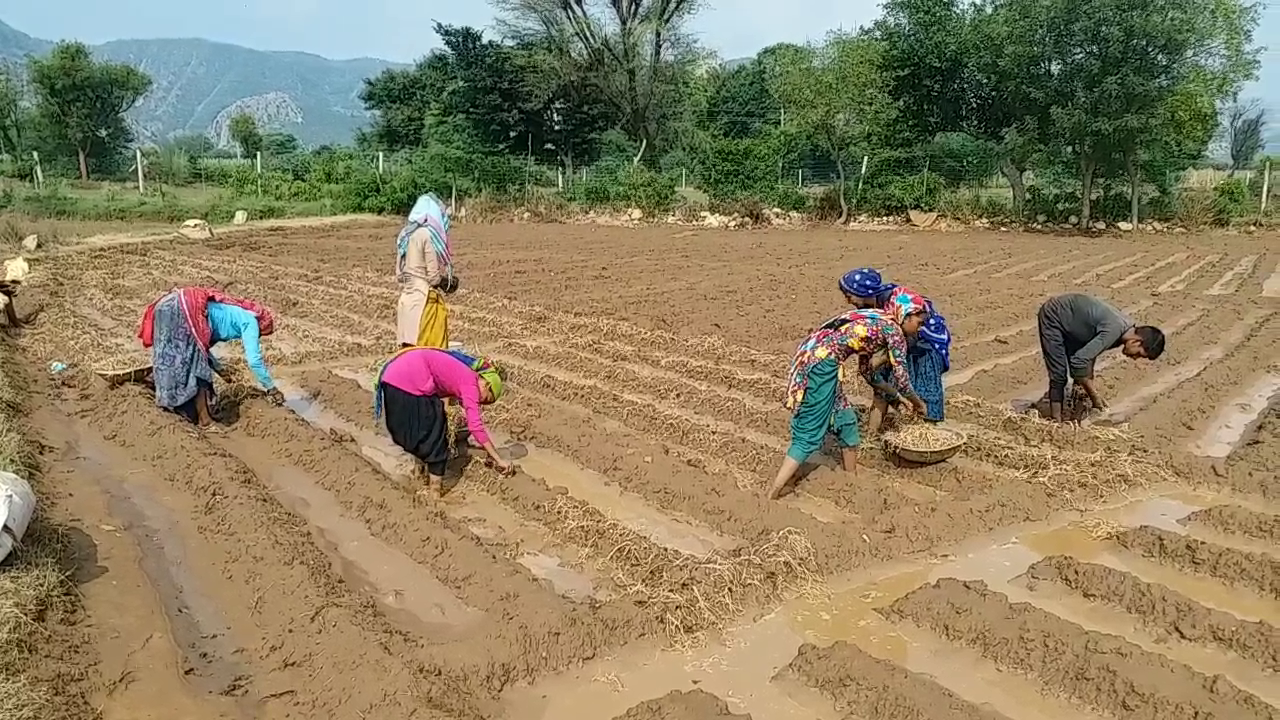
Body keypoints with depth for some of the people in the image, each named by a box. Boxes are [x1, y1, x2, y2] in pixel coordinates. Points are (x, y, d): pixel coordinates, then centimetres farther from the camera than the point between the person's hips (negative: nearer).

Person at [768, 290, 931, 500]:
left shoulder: (873, 320, 27)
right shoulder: (893, 330, 3)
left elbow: (866, 369, 34)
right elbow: (900, 378, 5)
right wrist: (918, 402, 24)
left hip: (806, 358, 9)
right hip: (821, 363, -9)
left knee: (846, 421, 19)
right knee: (810, 434, -7)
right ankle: (771, 496, -11)